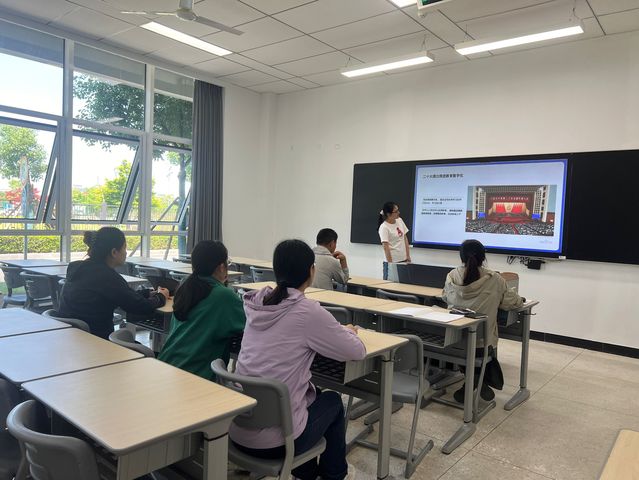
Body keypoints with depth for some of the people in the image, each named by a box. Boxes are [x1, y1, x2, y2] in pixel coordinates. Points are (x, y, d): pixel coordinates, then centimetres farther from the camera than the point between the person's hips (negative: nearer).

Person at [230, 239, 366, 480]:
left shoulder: (257, 303, 1)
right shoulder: (307, 311, -18)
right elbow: (357, 352, -7)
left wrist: (337, 330, 16)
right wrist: (347, 331, 14)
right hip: (274, 438, -6)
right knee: (333, 401, 23)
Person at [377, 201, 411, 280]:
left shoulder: (400, 221, 6)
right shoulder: (384, 227, -14)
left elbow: (405, 239, 11)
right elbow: (386, 247, -17)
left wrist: (408, 256, 8)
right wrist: (390, 264, -18)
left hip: (403, 260, 6)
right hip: (392, 261, -6)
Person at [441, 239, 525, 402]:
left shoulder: (452, 276, -5)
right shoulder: (494, 279, -11)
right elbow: (511, 301, 1)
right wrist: (520, 300, 25)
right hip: (483, 343, -1)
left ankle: (473, 378, 12)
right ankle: (483, 380, 19)